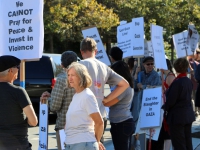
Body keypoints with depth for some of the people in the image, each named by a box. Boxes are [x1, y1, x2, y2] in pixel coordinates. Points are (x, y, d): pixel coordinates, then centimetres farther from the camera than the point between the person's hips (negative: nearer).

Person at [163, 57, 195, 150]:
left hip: (177, 116, -8)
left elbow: (170, 100, -18)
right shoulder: (189, 81, 3)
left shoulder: (177, 82, -21)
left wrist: (164, 108, 1)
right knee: (188, 142, 14)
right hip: (188, 115, 8)